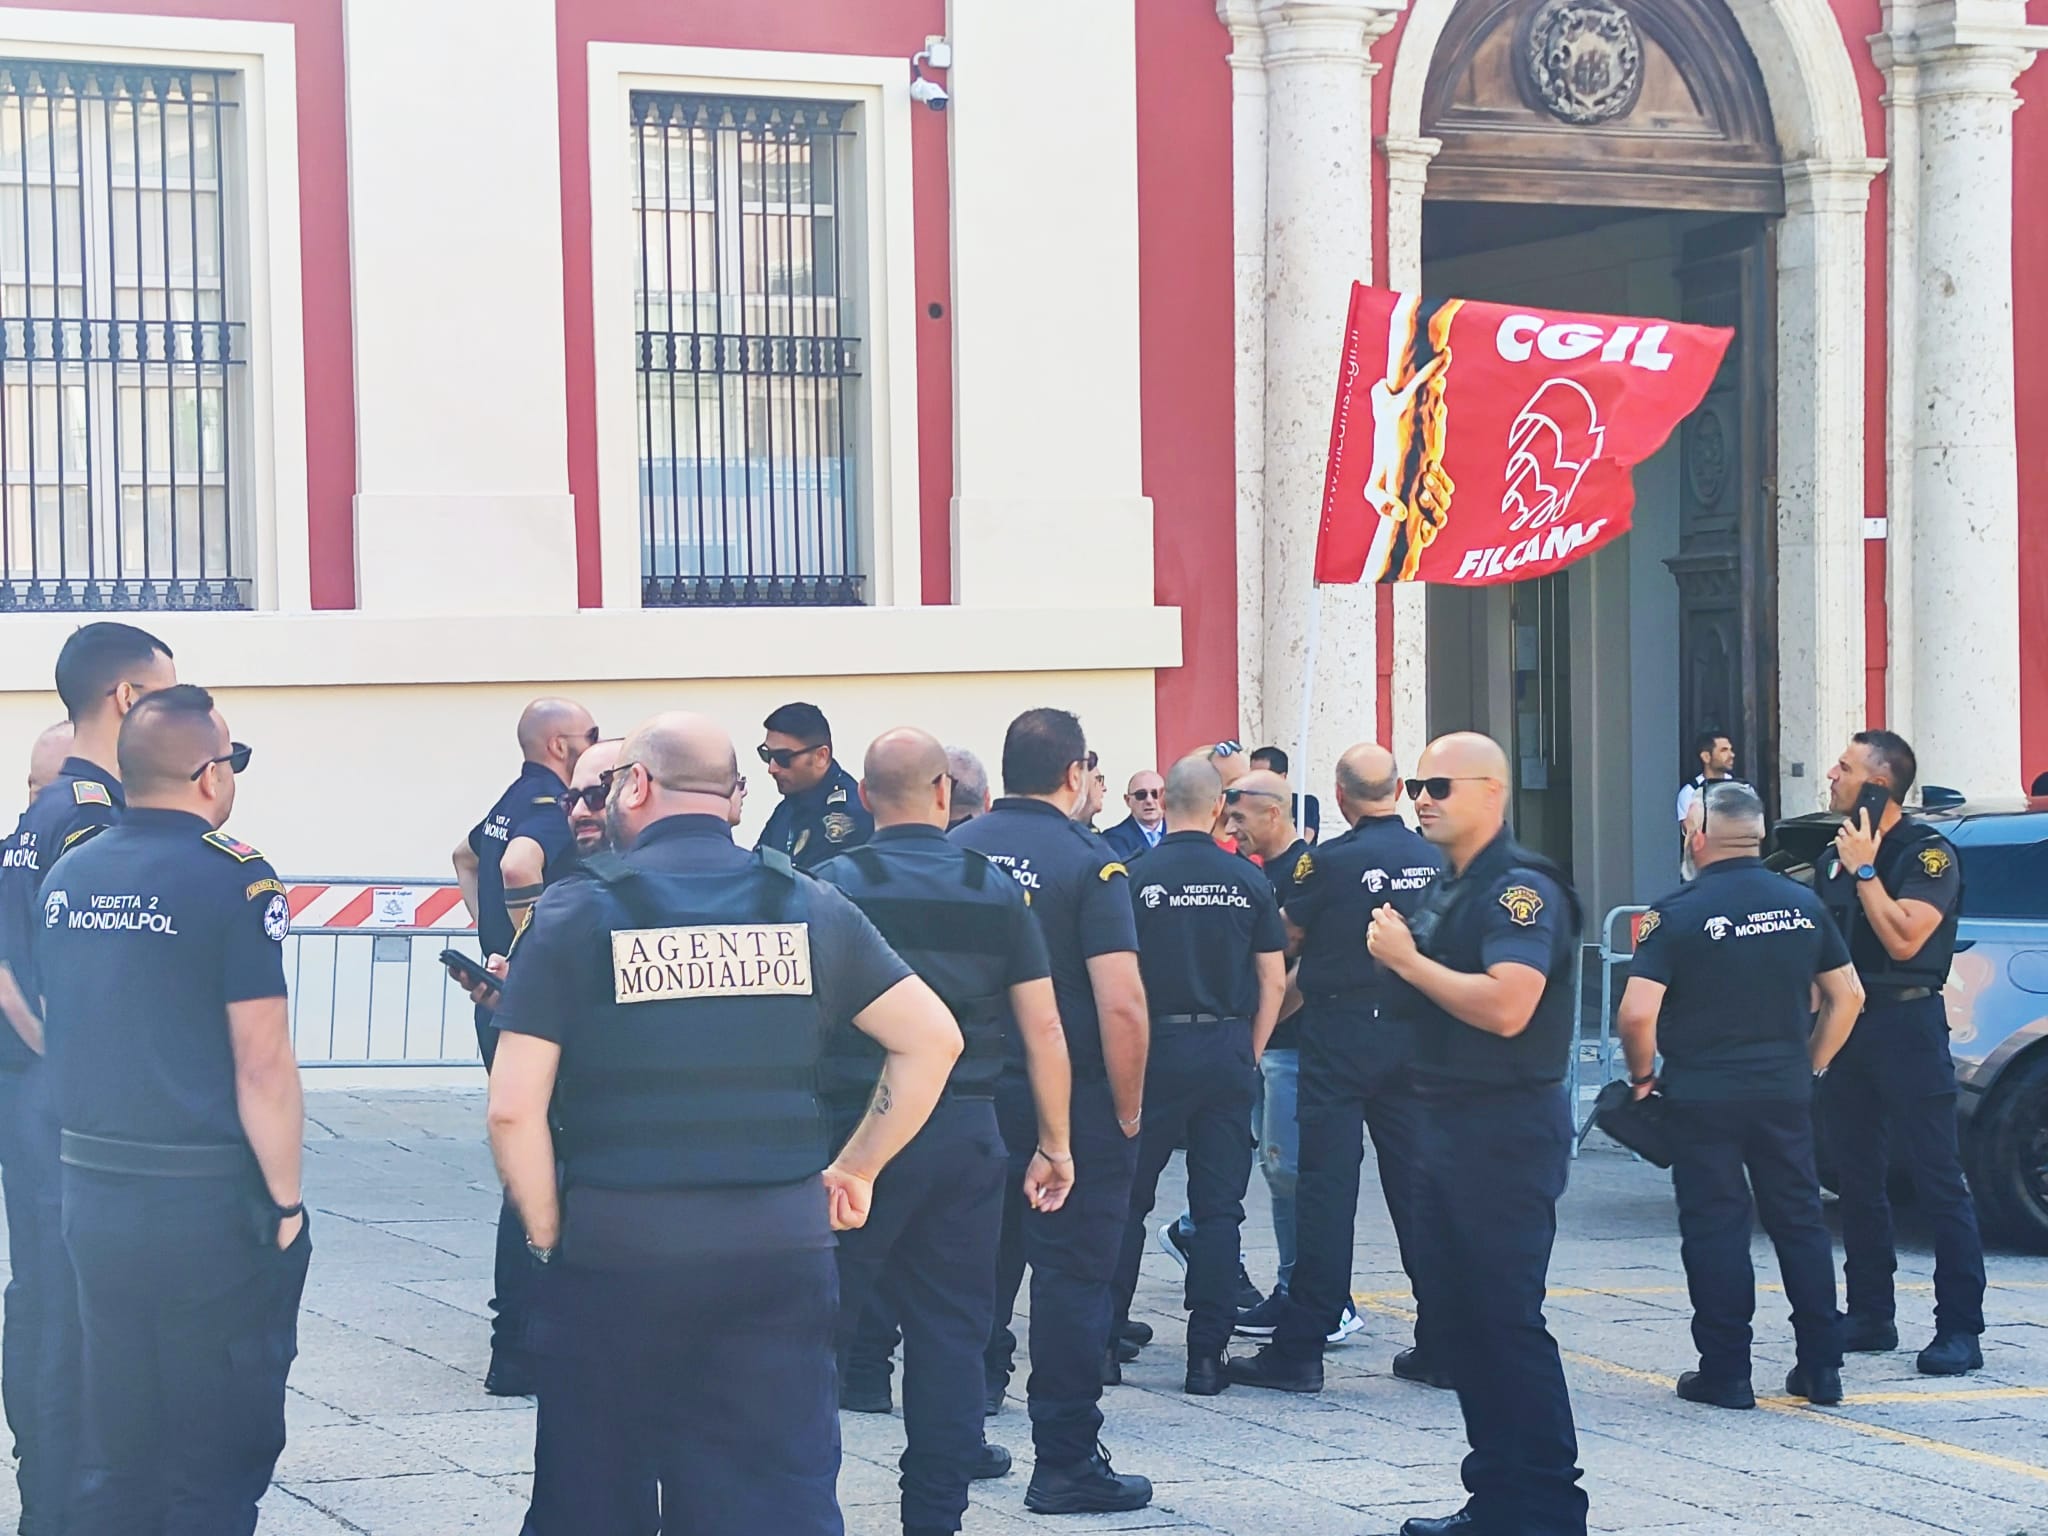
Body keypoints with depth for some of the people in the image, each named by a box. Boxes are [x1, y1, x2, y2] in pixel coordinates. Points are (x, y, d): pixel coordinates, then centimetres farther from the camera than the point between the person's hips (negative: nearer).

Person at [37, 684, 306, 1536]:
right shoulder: (233, 877, -14)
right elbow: (263, 1064, -17)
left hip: (93, 1197, 6)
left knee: (114, 1455, 15)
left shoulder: (69, 875, 6)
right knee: (216, 1463, 6)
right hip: (208, 1204, -6)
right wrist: (286, 1201, -8)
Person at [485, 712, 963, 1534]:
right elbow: (933, 1039, 5)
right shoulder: (808, 905, 5)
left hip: (615, 1248, -2)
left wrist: (548, 1234, 3)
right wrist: (856, 1167, 11)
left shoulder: (580, 910, -4)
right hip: (781, 1247, 2)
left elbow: (514, 1108, -10)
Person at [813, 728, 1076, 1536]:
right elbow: (1042, 1028, 3)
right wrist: (1054, 1146, 10)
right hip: (965, 1132, 3)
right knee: (951, 1327, 9)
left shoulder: (834, 885, -7)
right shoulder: (998, 890, 2)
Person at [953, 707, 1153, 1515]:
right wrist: (1128, 1111, -7)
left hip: (971, 1098, 5)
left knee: (978, 1273, 18)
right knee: (1071, 1278, 2)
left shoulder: (952, 851, 1)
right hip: (1071, 1101, -5)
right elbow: (1121, 1004, -18)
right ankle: (1065, 1463, 5)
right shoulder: (1088, 862, -12)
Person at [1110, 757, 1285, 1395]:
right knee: (1218, 1206, 5)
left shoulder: (1135, 876, -7)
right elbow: (1274, 979, 4)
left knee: (1127, 1199, 10)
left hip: (1154, 1048, -2)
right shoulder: (1248, 881, 1)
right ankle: (1207, 1356, 2)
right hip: (1228, 1051, 2)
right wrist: (1250, 1053, 13)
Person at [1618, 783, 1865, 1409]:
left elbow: (1638, 1013, -17)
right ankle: (1821, 1368, 15)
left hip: (1703, 1097, -4)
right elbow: (1848, 995, 9)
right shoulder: (1802, 904, 4)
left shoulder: (1679, 912, -11)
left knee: (1715, 1228, 3)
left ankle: (1726, 1371, 4)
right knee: (1800, 1221, 12)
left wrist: (1643, 1074, 0)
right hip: (1785, 1093, 4)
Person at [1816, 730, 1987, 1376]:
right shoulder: (1832, 858, 14)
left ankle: (1959, 1330, -8)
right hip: (1846, 1026, 8)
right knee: (1858, 1182, 10)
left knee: (1937, 1181, -7)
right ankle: (1870, 1317, 18)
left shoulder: (1928, 853, -8)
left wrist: (1864, 869, -14)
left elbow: (1904, 938, -20)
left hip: (1906, 1025, -8)